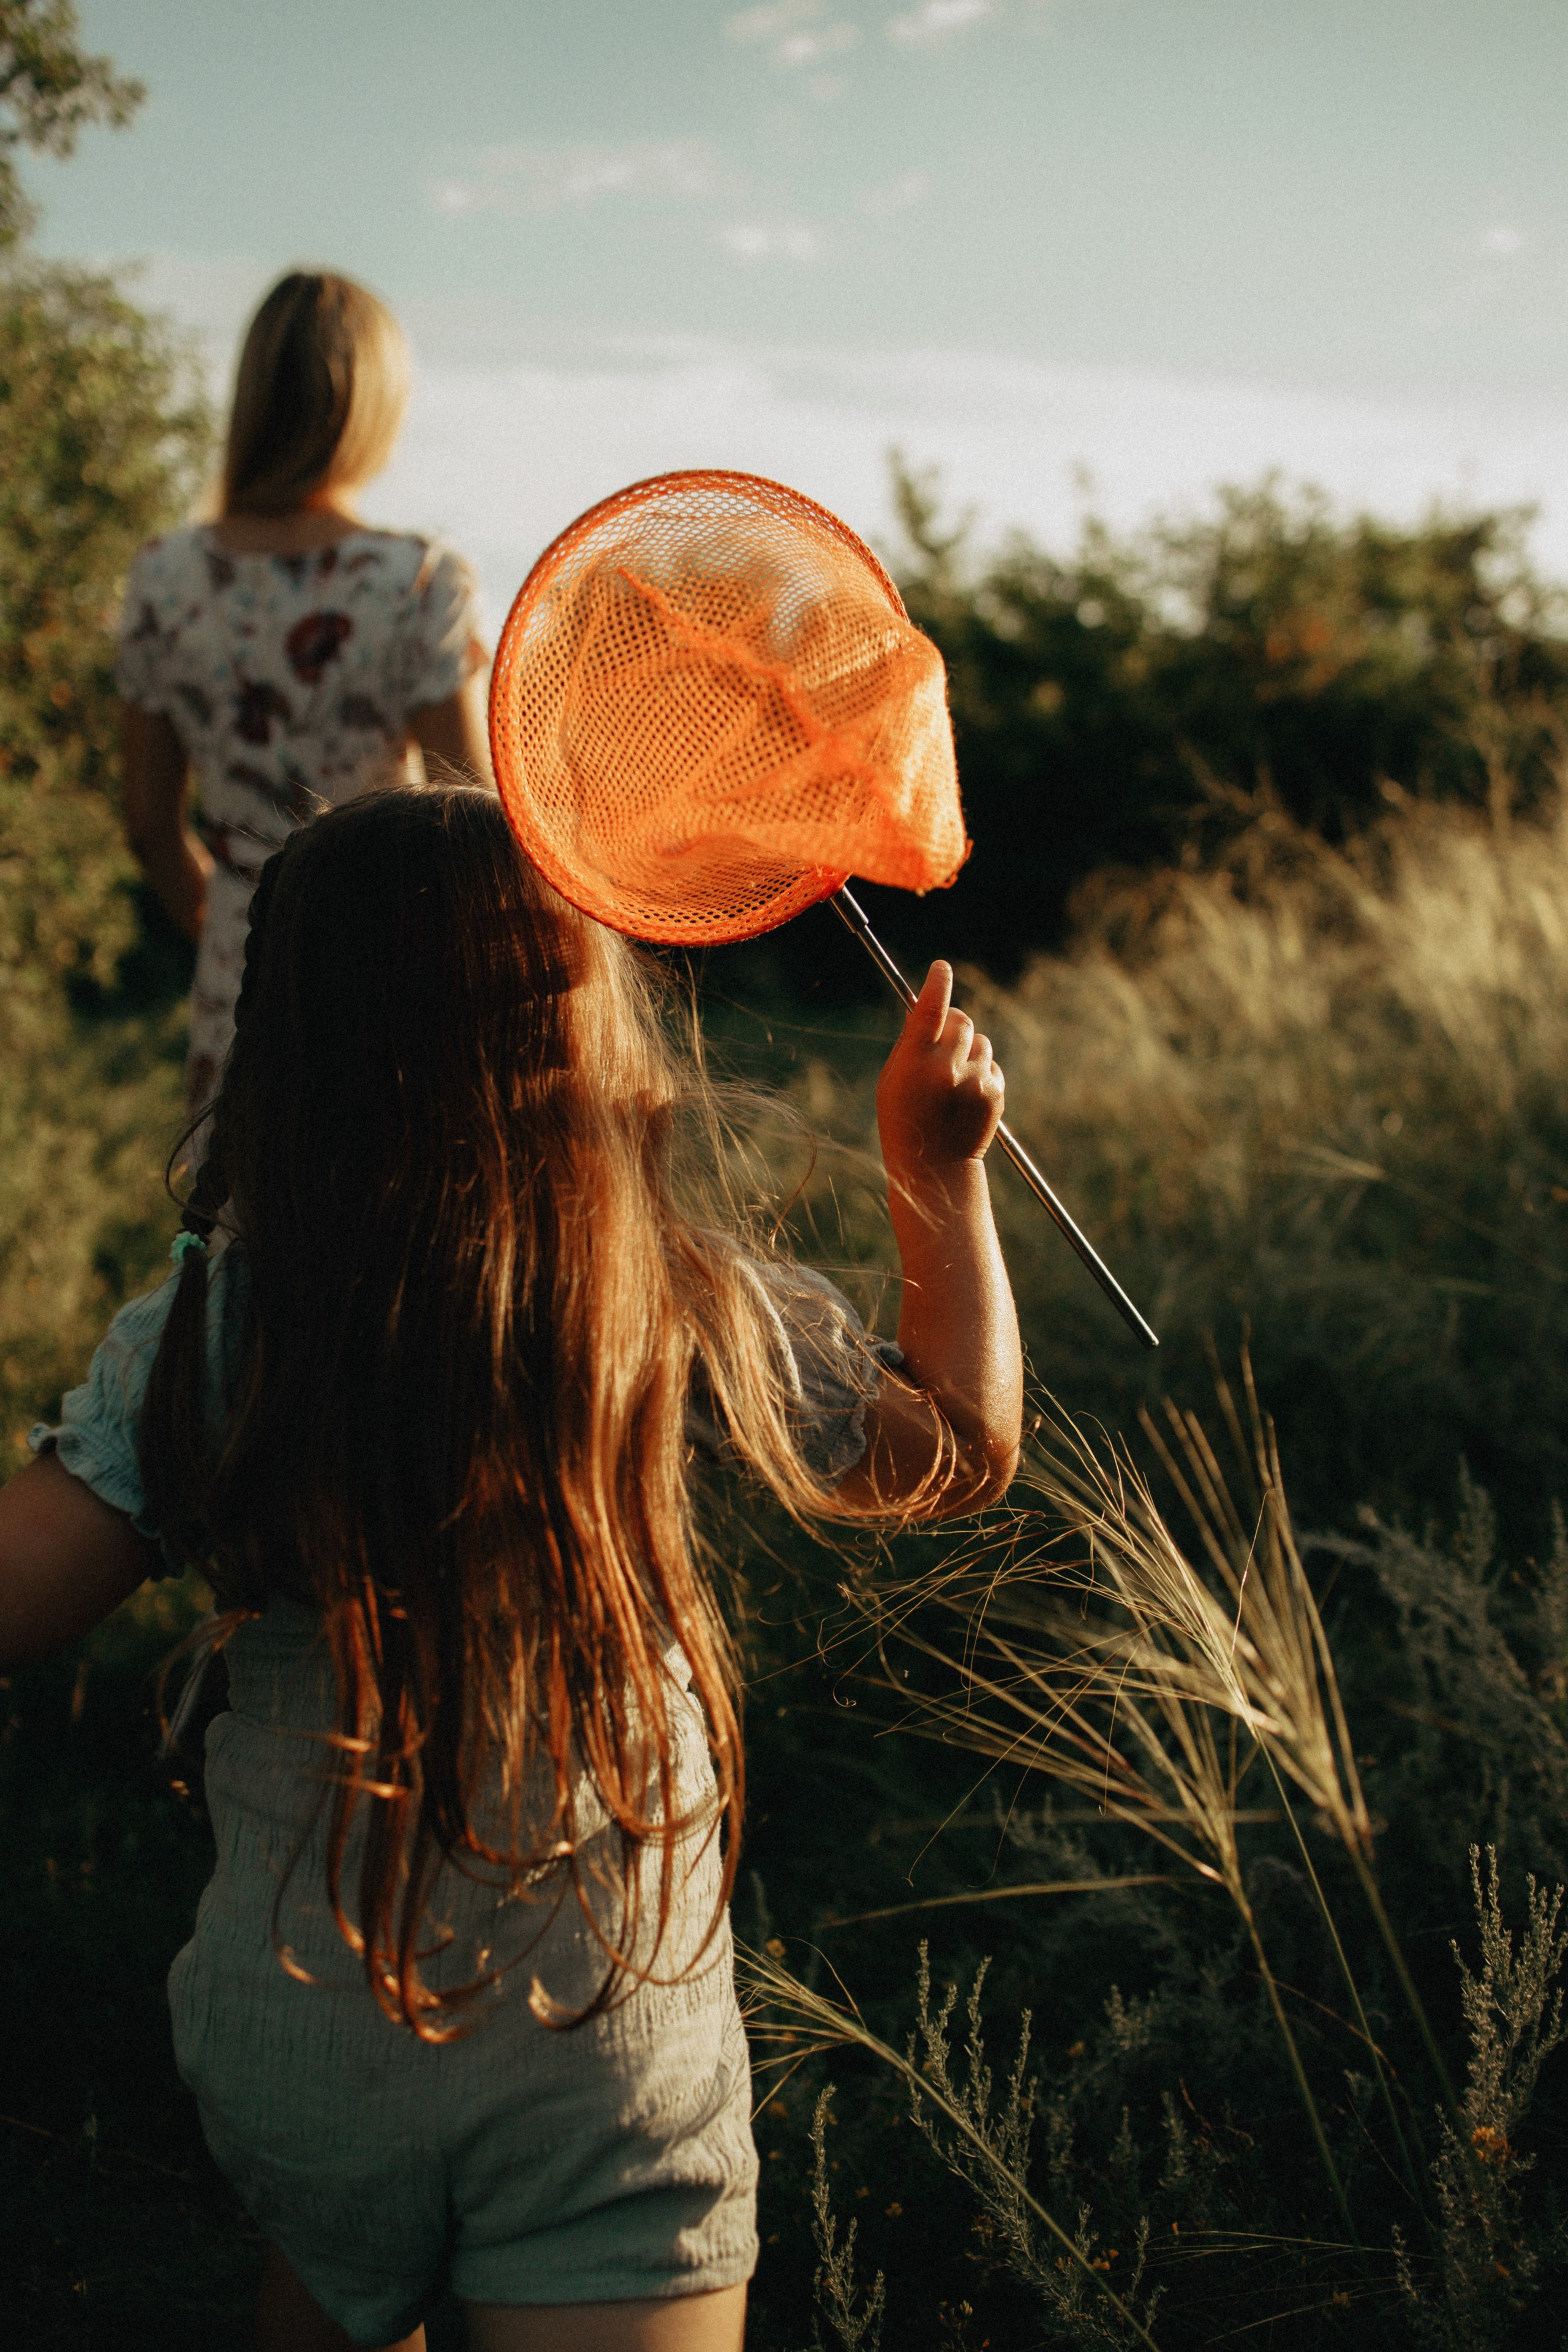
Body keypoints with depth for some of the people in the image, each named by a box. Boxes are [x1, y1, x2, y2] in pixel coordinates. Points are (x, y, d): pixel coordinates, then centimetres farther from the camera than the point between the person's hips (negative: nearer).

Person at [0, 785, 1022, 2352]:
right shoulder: (689, 1306, -17)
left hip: (295, 2032, 3)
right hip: (614, 2046, -2)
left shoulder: (209, 1330, -19)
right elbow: (964, 1447, -1)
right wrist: (939, 1168, 7)